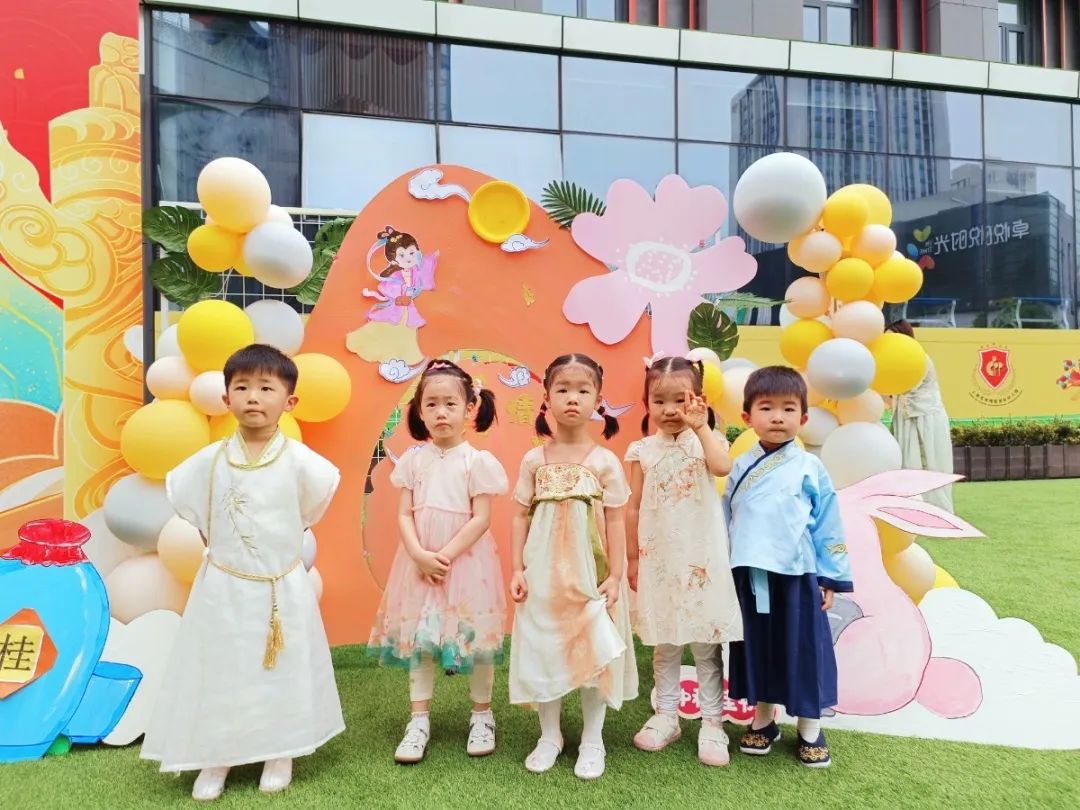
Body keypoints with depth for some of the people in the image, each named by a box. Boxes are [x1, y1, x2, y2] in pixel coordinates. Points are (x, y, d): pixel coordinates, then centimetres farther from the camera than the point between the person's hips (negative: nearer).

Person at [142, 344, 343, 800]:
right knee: (218, 669, 11)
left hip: (281, 586, -1)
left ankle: (281, 754, 31)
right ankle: (215, 757, 30)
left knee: (282, 671, 11)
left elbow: (311, 509, 3)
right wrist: (218, 540, 8)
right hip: (223, 586, 1)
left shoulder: (298, 460, -13)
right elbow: (187, 502, 8)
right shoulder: (210, 459, -8)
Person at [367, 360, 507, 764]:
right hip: (420, 563, 3)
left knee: (473, 637, 6)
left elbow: (481, 519, -10)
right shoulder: (414, 460, 3)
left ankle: (482, 715, 25)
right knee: (417, 637, 8)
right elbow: (404, 514, 1)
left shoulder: (477, 461, -7)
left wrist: (446, 555, -16)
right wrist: (419, 555, -14)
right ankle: (419, 719, 22)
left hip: (466, 561, -3)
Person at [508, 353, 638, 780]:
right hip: (543, 573, 2)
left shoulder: (605, 461, -5)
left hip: (590, 572, -2)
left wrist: (615, 576, -7)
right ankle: (549, 736, 30)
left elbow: (615, 522, -4)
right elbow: (520, 515, 3)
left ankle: (592, 741, 25)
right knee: (545, 650, 11)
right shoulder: (534, 459, 0)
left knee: (593, 653, 6)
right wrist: (517, 568, -2)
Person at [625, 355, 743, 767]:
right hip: (658, 558, 2)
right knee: (664, 643, 14)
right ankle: (666, 716, 29)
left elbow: (723, 466, -28)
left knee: (707, 642, 7)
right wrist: (631, 558, 6)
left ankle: (712, 722, 21)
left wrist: (702, 426, -22)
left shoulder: (706, 440, -3)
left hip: (701, 556, -2)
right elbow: (634, 507, 5)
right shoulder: (643, 450, 1)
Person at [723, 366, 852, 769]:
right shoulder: (740, 467, 4)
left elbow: (828, 525, -1)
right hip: (750, 574, 3)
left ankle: (810, 729, 26)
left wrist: (831, 578, -1)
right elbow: (727, 521, 10)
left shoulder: (810, 468, -3)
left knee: (803, 648, 7)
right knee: (756, 646, 13)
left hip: (797, 574, -2)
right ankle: (762, 720, 32)